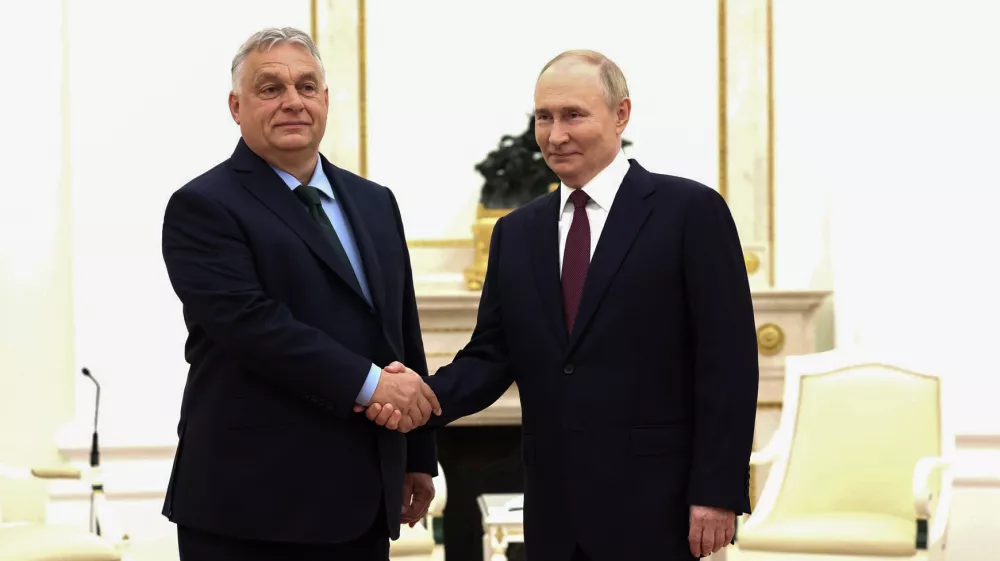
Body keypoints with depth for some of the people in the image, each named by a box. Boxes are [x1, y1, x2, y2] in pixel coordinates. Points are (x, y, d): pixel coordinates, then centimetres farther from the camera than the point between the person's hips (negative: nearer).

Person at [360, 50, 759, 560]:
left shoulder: (691, 211, -3)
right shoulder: (516, 232, 13)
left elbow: (727, 361, -7)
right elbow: (492, 356, 9)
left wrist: (718, 492, -12)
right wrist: (425, 396, -11)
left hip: (655, 507, -5)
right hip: (555, 513, 5)